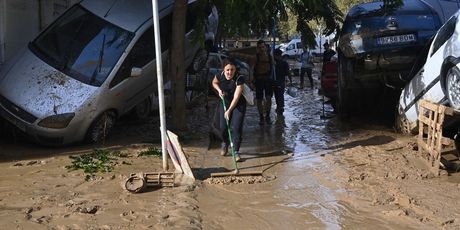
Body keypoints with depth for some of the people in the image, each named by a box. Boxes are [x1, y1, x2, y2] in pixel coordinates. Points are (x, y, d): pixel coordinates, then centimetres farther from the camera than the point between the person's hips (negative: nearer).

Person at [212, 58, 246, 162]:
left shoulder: (239, 79, -27)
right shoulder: (220, 76, -15)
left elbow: (236, 97, -28)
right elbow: (214, 82, 10)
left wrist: (229, 110, -32)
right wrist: (219, 90, -9)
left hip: (238, 104, -3)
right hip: (225, 102, 3)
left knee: (236, 128, -11)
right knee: (223, 127, 4)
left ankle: (236, 151, 2)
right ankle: (225, 143, 37)